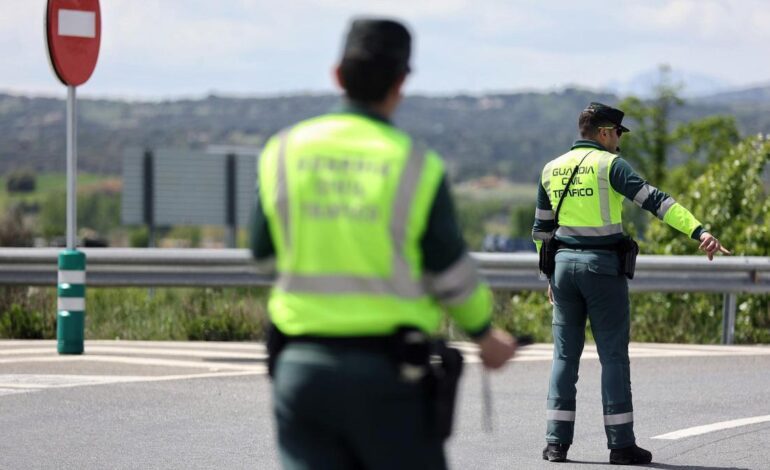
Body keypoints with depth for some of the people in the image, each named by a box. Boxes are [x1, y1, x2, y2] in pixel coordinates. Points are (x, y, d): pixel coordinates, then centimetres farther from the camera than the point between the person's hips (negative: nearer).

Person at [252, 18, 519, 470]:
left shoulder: (283, 152, 1)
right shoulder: (417, 166, -8)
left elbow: (264, 251, 7)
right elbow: (452, 275, -2)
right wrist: (485, 333, 16)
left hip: (300, 364, 3)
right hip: (386, 371, -3)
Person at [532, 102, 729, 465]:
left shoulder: (551, 170, 11)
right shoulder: (609, 165, -7)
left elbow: (542, 229, 17)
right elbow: (654, 200, -19)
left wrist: (551, 277, 26)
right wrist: (699, 231, -27)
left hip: (565, 263, 5)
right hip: (603, 267, -5)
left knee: (565, 354, 9)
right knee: (613, 356, 0)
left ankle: (557, 442, 4)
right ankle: (621, 444, 2)